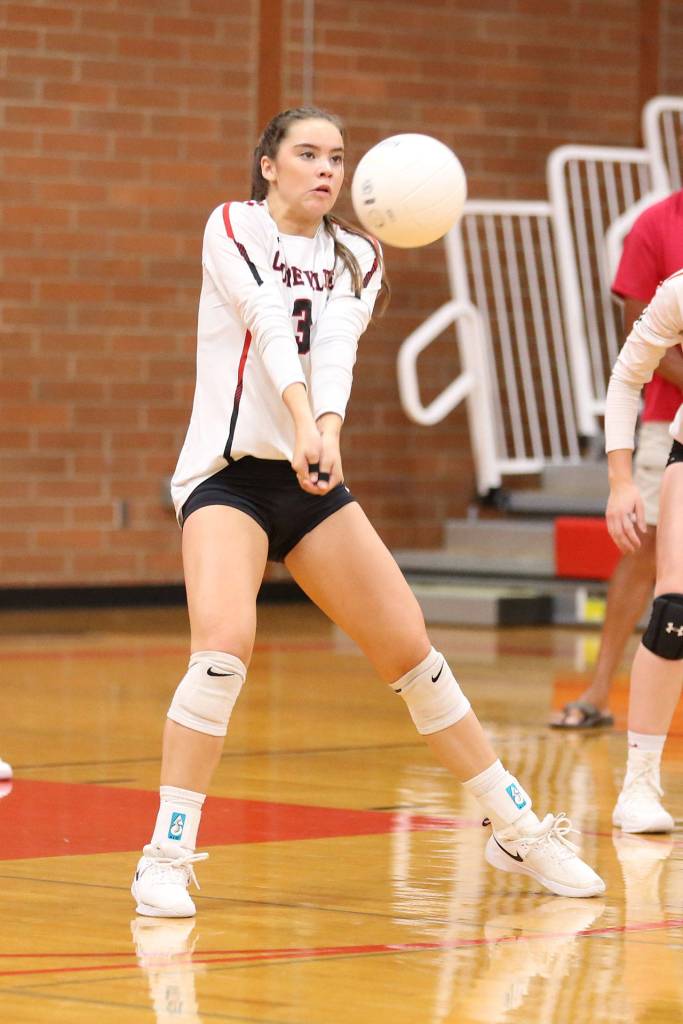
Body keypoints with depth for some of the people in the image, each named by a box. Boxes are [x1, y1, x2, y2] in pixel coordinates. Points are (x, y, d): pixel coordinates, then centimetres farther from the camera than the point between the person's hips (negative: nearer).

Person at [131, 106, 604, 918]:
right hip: (226, 472, -5)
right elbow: (269, 324, -22)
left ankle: (518, 830, 17)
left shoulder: (356, 258, 8)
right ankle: (167, 858, -18)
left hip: (313, 478, 5)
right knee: (224, 645, -26)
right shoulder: (232, 228, -3)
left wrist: (328, 432, -33)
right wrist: (303, 422, -39)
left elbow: (336, 348, -13)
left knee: (410, 651, 4)